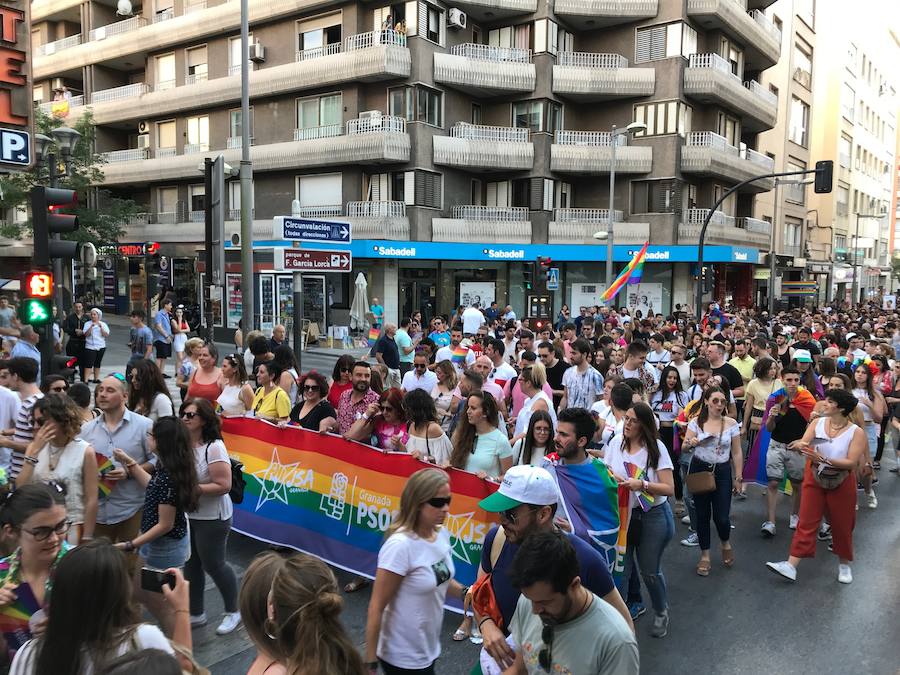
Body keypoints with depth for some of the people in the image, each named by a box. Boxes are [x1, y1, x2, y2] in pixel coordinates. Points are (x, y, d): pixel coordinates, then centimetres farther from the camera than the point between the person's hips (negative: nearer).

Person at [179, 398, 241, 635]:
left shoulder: (213, 447, -22)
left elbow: (224, 485, -25)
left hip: (211, 518, -7)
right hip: (186, 515, 7)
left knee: (214, 565, 6)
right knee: (191, 565, 16)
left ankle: (232, 611, 28)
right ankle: (196, 614, 34)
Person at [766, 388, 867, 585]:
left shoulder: (856, 433, -12)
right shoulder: (817, 423, -3)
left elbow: (852, 462, -18)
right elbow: (803, 443, -13)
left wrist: (825, 460, -30)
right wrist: (799, 445, -37)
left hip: (841, 483, -2)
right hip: (814, 479, 2)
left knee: (842, 525, 13)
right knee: (806, 523, 2)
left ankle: (844, 564, 36)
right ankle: (791, 565, -1)